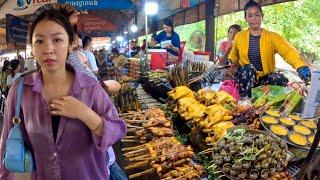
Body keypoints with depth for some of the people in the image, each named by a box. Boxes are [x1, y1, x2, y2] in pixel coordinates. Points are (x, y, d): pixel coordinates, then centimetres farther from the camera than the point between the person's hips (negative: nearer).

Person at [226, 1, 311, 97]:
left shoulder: (272, 37, -4)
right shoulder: (239, 36, 2)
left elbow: (288, 50, -22)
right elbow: (234, 55, 19)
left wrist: (301, 66, -42)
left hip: (264, 79, 0)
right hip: (245, 78, 0)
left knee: (281, 80, -28)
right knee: (249, 68, -32)